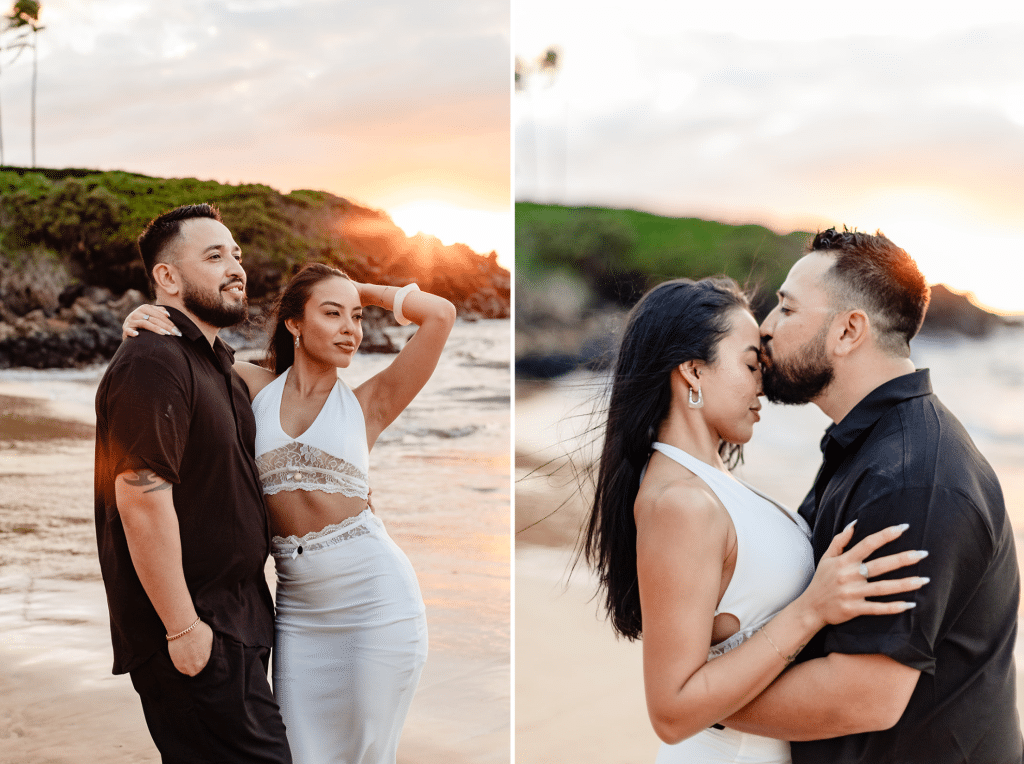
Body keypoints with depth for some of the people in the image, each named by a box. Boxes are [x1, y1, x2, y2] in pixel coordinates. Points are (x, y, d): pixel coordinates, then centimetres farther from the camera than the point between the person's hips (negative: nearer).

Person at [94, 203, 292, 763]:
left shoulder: (216, 364, 17)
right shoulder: (153, 364, -17)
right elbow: (141, 496, -24)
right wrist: (181, 628, -22)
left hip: (235, 621, 10)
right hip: (194, 632, -10)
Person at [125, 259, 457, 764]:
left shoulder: (367, 404, 2)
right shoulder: (256, 386, 7)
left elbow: (440, 314, -5)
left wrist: (363, 291, 6)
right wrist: (143, 322, -5)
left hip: (377, 594, -2)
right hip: (298, 604, 2)